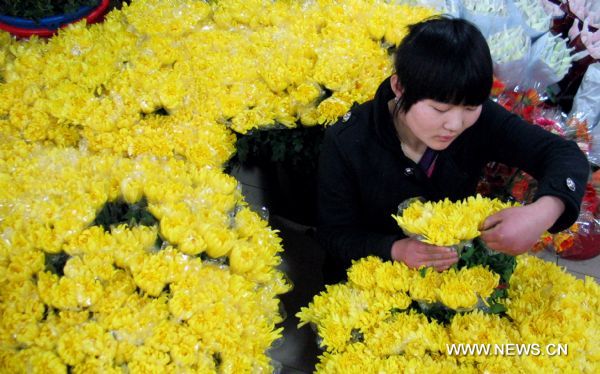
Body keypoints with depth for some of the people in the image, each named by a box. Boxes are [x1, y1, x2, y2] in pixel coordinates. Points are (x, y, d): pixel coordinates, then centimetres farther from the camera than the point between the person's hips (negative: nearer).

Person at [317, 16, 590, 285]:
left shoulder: (481, 120, -17)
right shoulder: (345, 143, -23)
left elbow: (565, 155, -15)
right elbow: (334, 233, -14)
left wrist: (544, 212, -37)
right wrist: (395, 250, -33)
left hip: (452, 267, 2)